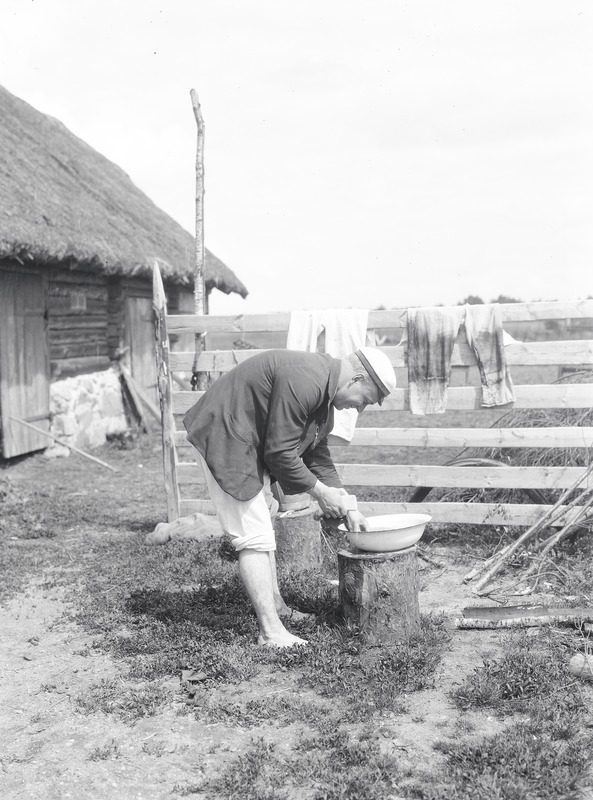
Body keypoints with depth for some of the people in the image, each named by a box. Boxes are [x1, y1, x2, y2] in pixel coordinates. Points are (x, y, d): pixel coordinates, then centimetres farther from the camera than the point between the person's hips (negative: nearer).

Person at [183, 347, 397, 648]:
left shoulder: (323, 389, 7)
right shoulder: (304, 381, -27)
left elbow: (318, 457, 14)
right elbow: (280, 453, -25)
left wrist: (346, 507, 9)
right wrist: (319, 492, -12)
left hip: (250, 445, 11)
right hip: (222, 439, -11)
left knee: (264, 525, 18)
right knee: (255, 537, -11)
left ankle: (277, 608, 30)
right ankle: (270, 632, -6)